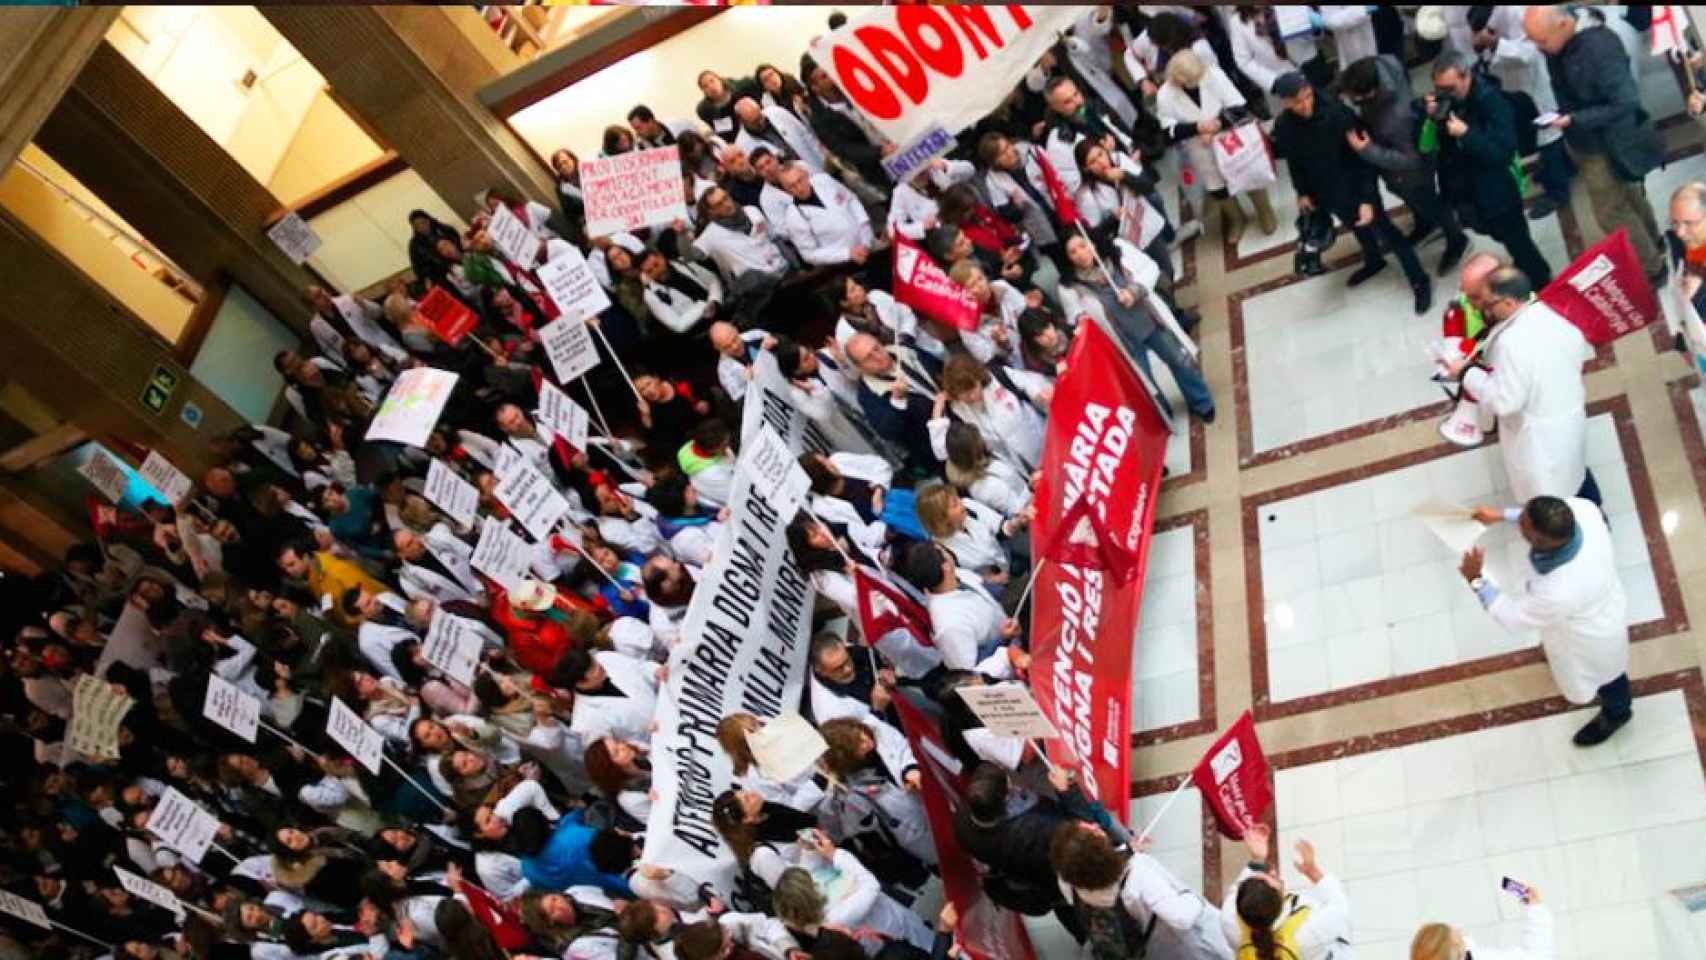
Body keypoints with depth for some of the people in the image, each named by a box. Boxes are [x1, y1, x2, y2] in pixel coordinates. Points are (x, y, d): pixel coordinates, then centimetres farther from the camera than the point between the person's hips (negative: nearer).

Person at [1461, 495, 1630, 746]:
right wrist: (1502, 515, -7)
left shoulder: (1556, 593, -48)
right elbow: (1543, 518, -8)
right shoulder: (1581, 508, -35)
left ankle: (1615, 713, 63)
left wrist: (1476, 580, -18)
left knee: (1601, 675, 31)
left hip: (1594, 636, -5)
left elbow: (1512, 615, -26)